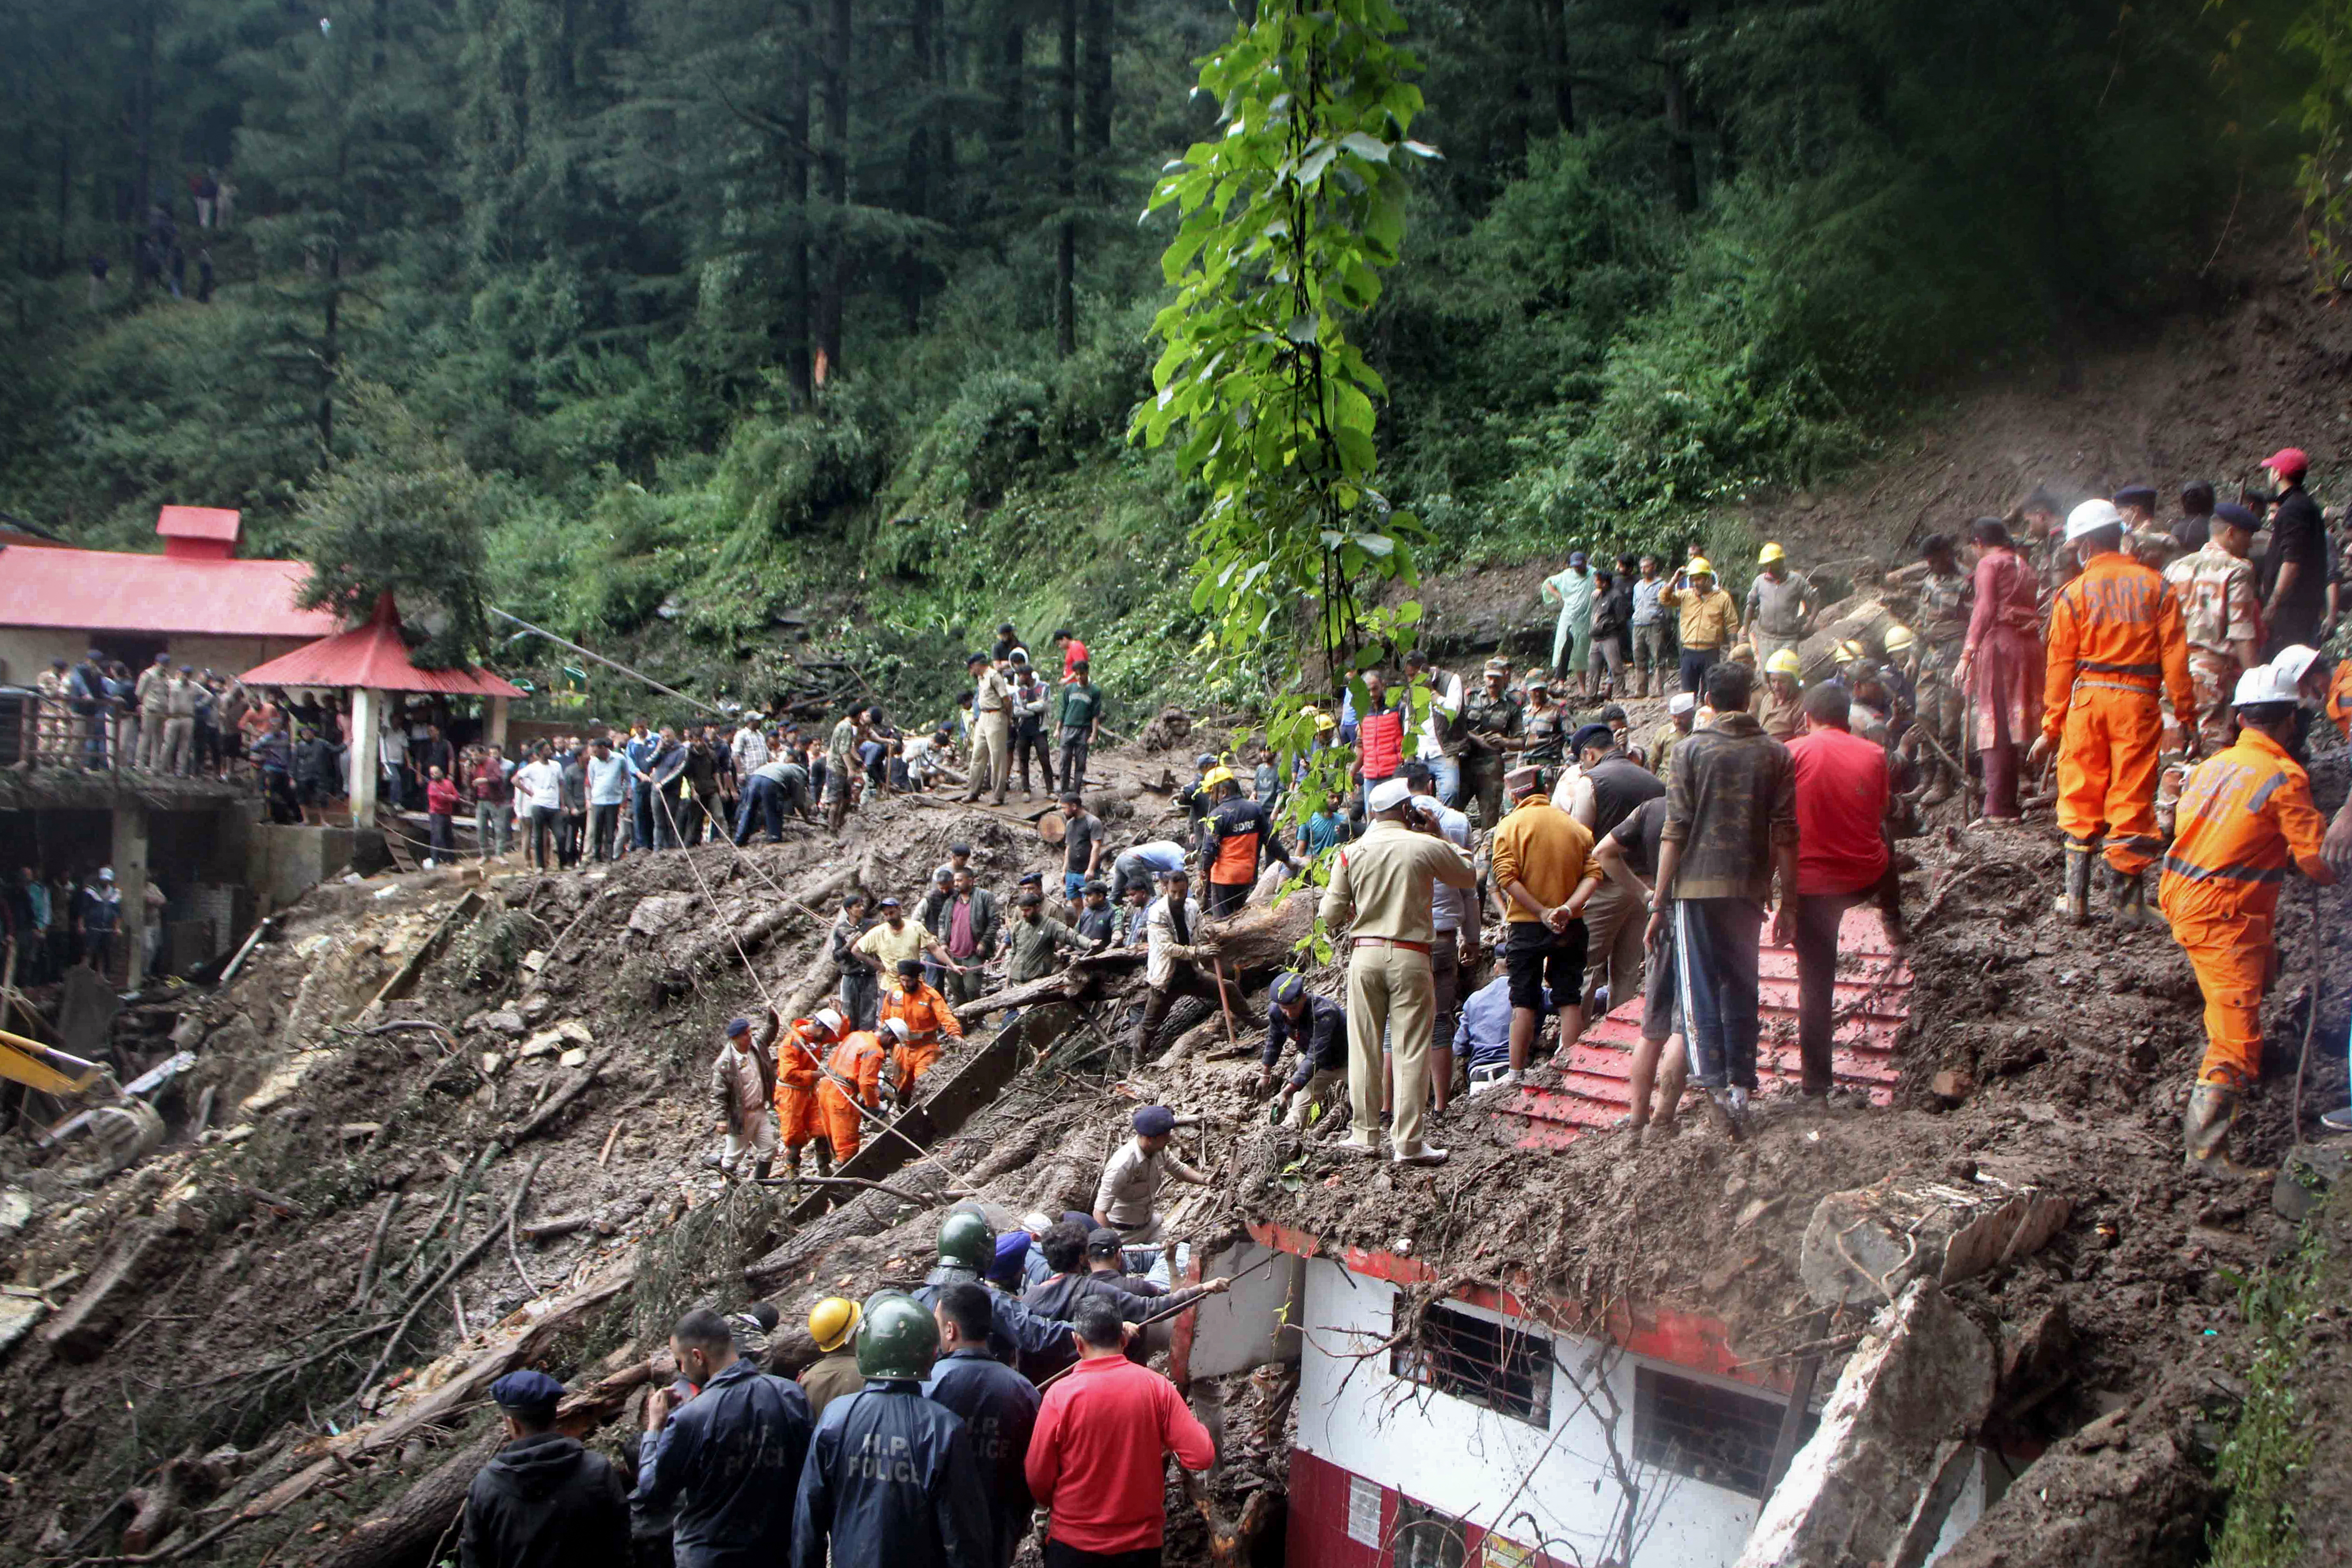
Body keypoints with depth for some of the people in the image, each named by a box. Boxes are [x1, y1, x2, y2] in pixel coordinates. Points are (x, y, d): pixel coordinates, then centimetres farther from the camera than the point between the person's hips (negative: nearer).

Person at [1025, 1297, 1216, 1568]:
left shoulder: (1060, 1394, -14)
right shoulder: (1158, 1387, -10)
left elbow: (1038, 1479, -8)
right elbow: (1201, 1457, -13)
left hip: (1074, 1545, -1)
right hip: (1142, 1542, 2)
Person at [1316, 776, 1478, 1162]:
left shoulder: (1351, 852, 2)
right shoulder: (1427, 847, -3)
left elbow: (1331, 915, 2)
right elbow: (1469, 877, 14)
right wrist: (1444, 838, 25)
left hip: (1364, 953, 2)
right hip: (1410, 956, -2)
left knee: (1364, 1047, 10)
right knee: (1412, 1050, 2)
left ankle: (1365, 1135, 16)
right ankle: (1408, 1143, 2)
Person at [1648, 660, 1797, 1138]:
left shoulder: (1691, 750, -4)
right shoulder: (1775, 753, 3)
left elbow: (1675, 830, -6)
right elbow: (1785, 833, 1)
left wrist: (1659, 901, -3)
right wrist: (1787, 896, 9)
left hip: (1698, 885, -3)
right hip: (1750, 886, 3)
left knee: (1701, 991, 1)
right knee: (1742, 990, 14)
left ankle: (1716, 1085, -12)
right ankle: (1742, 1088, 16)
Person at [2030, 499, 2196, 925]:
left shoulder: (2073, 593, 1)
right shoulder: (2156, 587, 4)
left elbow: (2060, 665, 1)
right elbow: (2175, 657, 0)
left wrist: (2051, 728, 6)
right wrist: (2187, 717, 4)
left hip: (2087, 698, 0)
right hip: (2138, 699, 0)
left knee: (2080, 801, 9)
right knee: (2132, 800, 5)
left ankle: (2077, 899, 10)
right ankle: (2127, 902, 8)